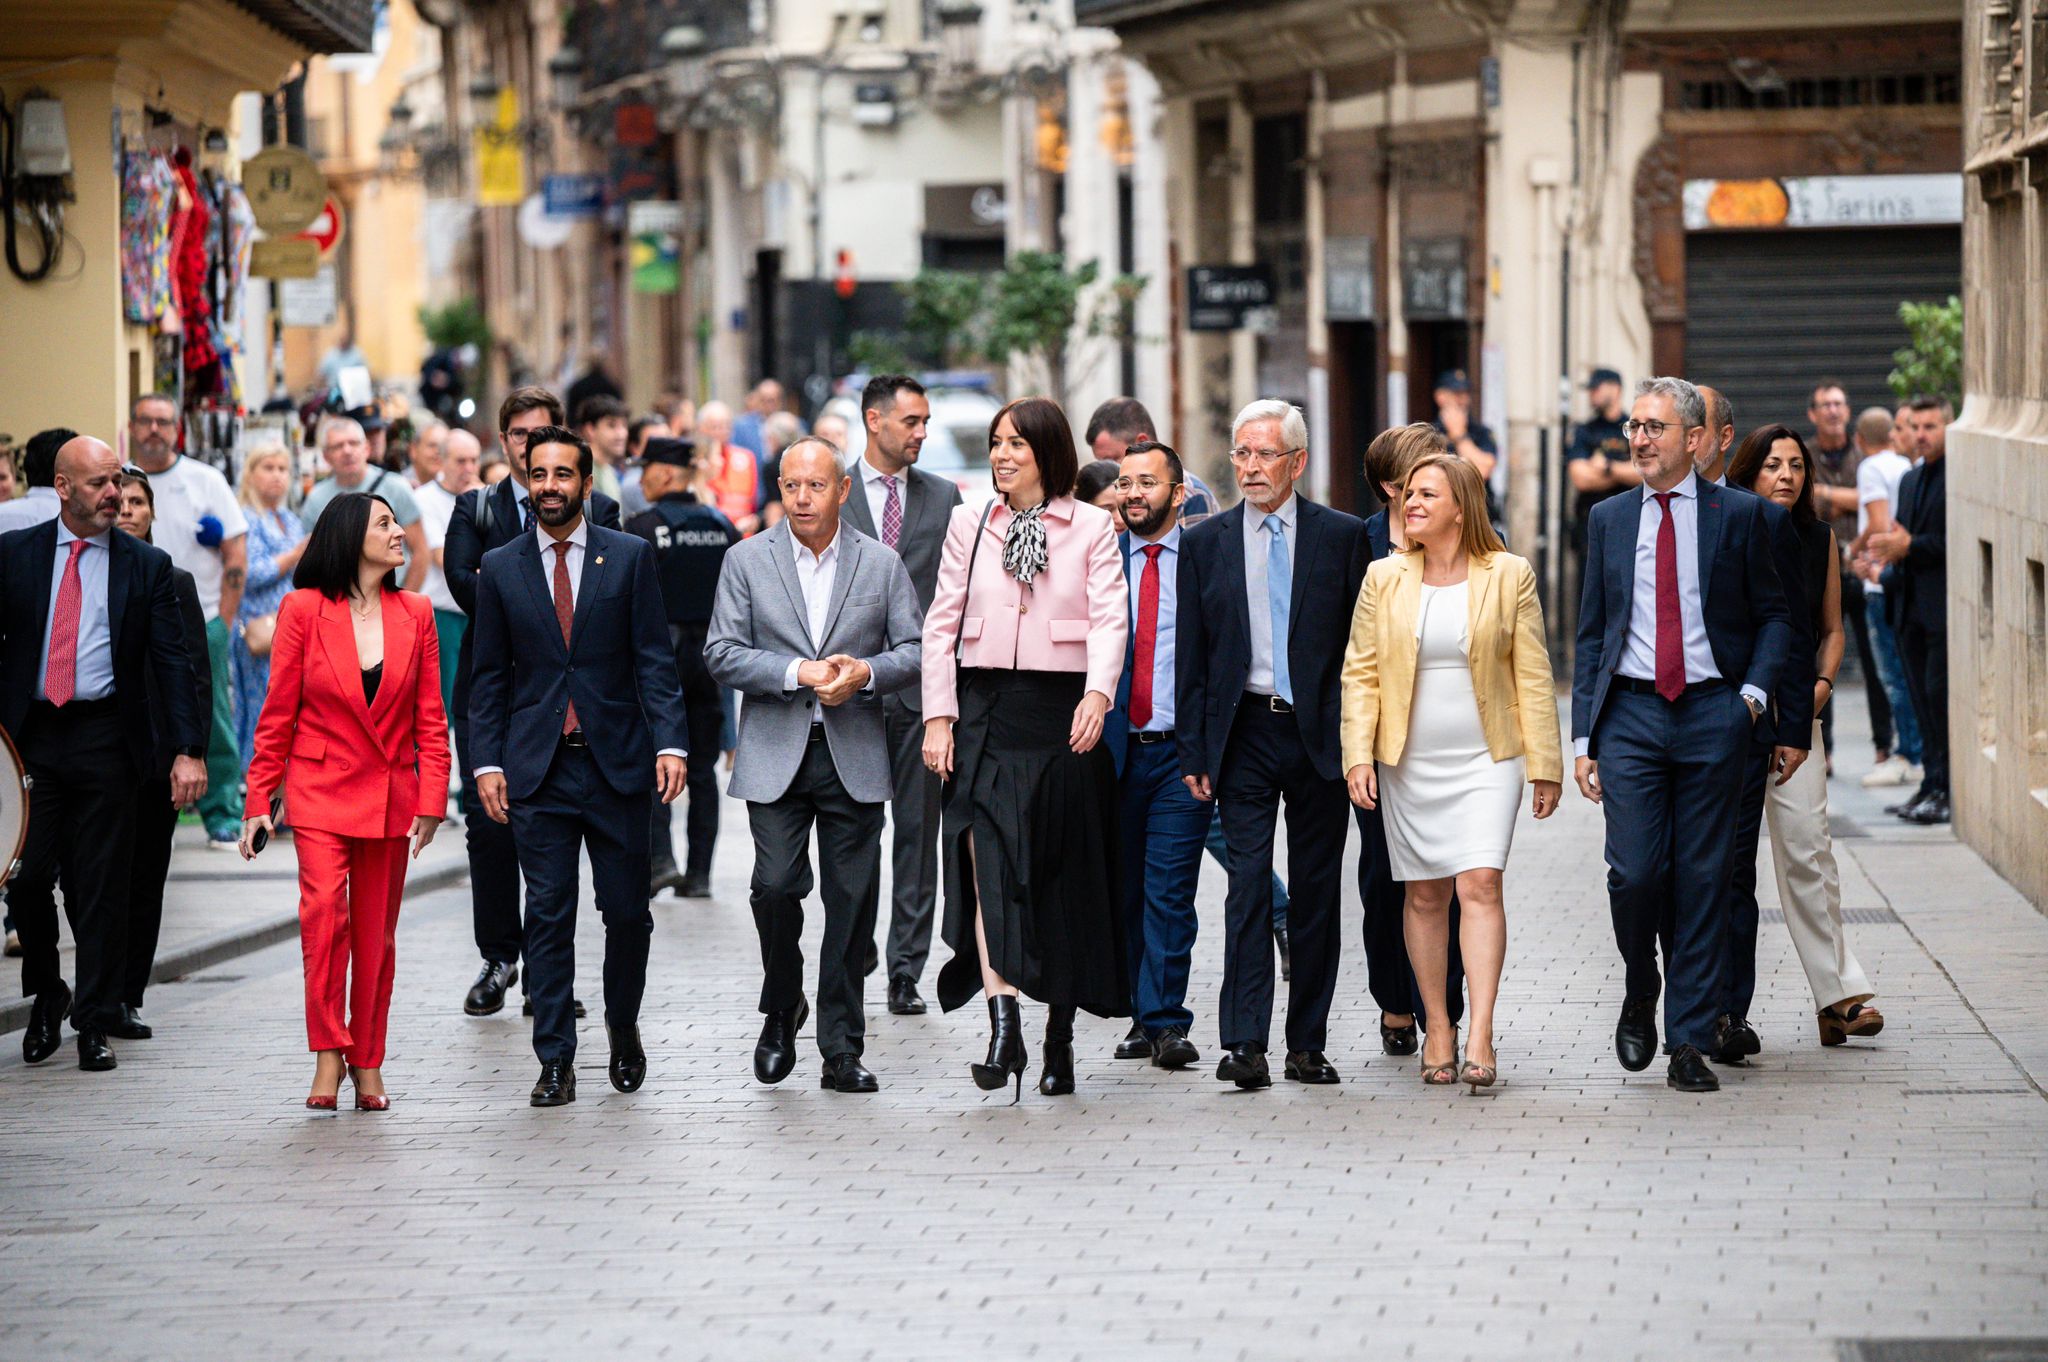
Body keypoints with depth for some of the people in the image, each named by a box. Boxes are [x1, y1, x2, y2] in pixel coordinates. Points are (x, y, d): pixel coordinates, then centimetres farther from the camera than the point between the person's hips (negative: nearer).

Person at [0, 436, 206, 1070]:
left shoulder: (148, 566, 4)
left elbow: (173, 662, 0)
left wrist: (189, 749, -9)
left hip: (106, 738, -1)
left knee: (101, 887, 0)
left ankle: (95, 1024, 8)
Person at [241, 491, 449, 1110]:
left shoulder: (414, 614, 5)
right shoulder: (303, 610, -3)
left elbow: (430, 718, 6)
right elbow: (278, 712, 0)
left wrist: (431, 800, -3)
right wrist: (259, 801, -3)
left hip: (390, 793, 3)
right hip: (321, 788, -3)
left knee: (377, 932, 6)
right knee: (324, 908, -20)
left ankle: (368, 1065, 17)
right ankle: (328, 1052, -12)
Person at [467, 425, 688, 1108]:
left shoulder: (630, 557, 4)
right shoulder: (500, 568, 7)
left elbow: (655, 660, 1)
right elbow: (490, 677, 8)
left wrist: (669, 742, -10)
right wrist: (487, 762, -1)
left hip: (617, 765, 0)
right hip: (538, 770, 0)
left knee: (627, 910, 3)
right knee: (548, 916, -2)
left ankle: (623, 1026, 27)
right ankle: (556, 1060, 2)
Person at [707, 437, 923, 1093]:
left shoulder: (881, 565, 7)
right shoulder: (746, 560, 4)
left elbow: (915, 649, 7)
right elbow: (722, 652, -2)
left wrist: (865, 673, -13)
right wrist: (799, 673, -14)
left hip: (855, 756, 1)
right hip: (776, 754, -1)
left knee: (852, 902, 1)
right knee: (776, 886, -11)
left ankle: (841, 1050, 7)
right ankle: (781, 1013, 14)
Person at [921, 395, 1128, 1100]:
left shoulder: (1091, 528, 6)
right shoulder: (968, 524, 13)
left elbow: (1110, 618, -5)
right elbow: (942, 623, 10)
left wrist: (1098, 693, -21)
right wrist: (938, 717, 0)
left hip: (1061, 715, -1)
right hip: (986, 711, 1)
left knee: (1063, 877, 3)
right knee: (988, 859, -17)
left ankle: (1059, 1035, 13)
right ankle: (1003, 1024, -26)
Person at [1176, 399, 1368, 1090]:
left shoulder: (1342, 536, 2)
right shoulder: (1205, 542, 6)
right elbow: (1191, 656, 7)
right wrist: (1194, 751, 2)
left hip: (1321, 734, 0)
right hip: (1244, 734, 0)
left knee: (1316, 890, 5)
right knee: (1249, 882, -9)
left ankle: (1307, 1044, 12)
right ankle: (1244, 1044, -13)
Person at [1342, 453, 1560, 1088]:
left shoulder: (1509, 576, 0)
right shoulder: (1384, 578, 4)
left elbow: (1533, 676, 2)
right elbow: (1360, 672, 5)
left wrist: (1544, 765, 0)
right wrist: (1358, 756, -5)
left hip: (1487, 758, -2)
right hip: (1410, 761, 2)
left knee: (1481, 883, -14)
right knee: (1426, 894, 6)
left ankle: (1481, 1038, -18)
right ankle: (1437, 1030, 17)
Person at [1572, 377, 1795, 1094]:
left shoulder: (1739, 516, 3)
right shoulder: (1608, 520, 10)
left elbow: (1774, 614, 9)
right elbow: (1591, 633, 11)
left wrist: (1755, 691, -8)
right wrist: (1583, 737, 4)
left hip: (1713, 713, -1)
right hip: (1631, 714, 1)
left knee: (1702, 879, 0)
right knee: (1635, 872, -9)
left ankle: (1690, 1042, 6)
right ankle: (1641, 992, 20)